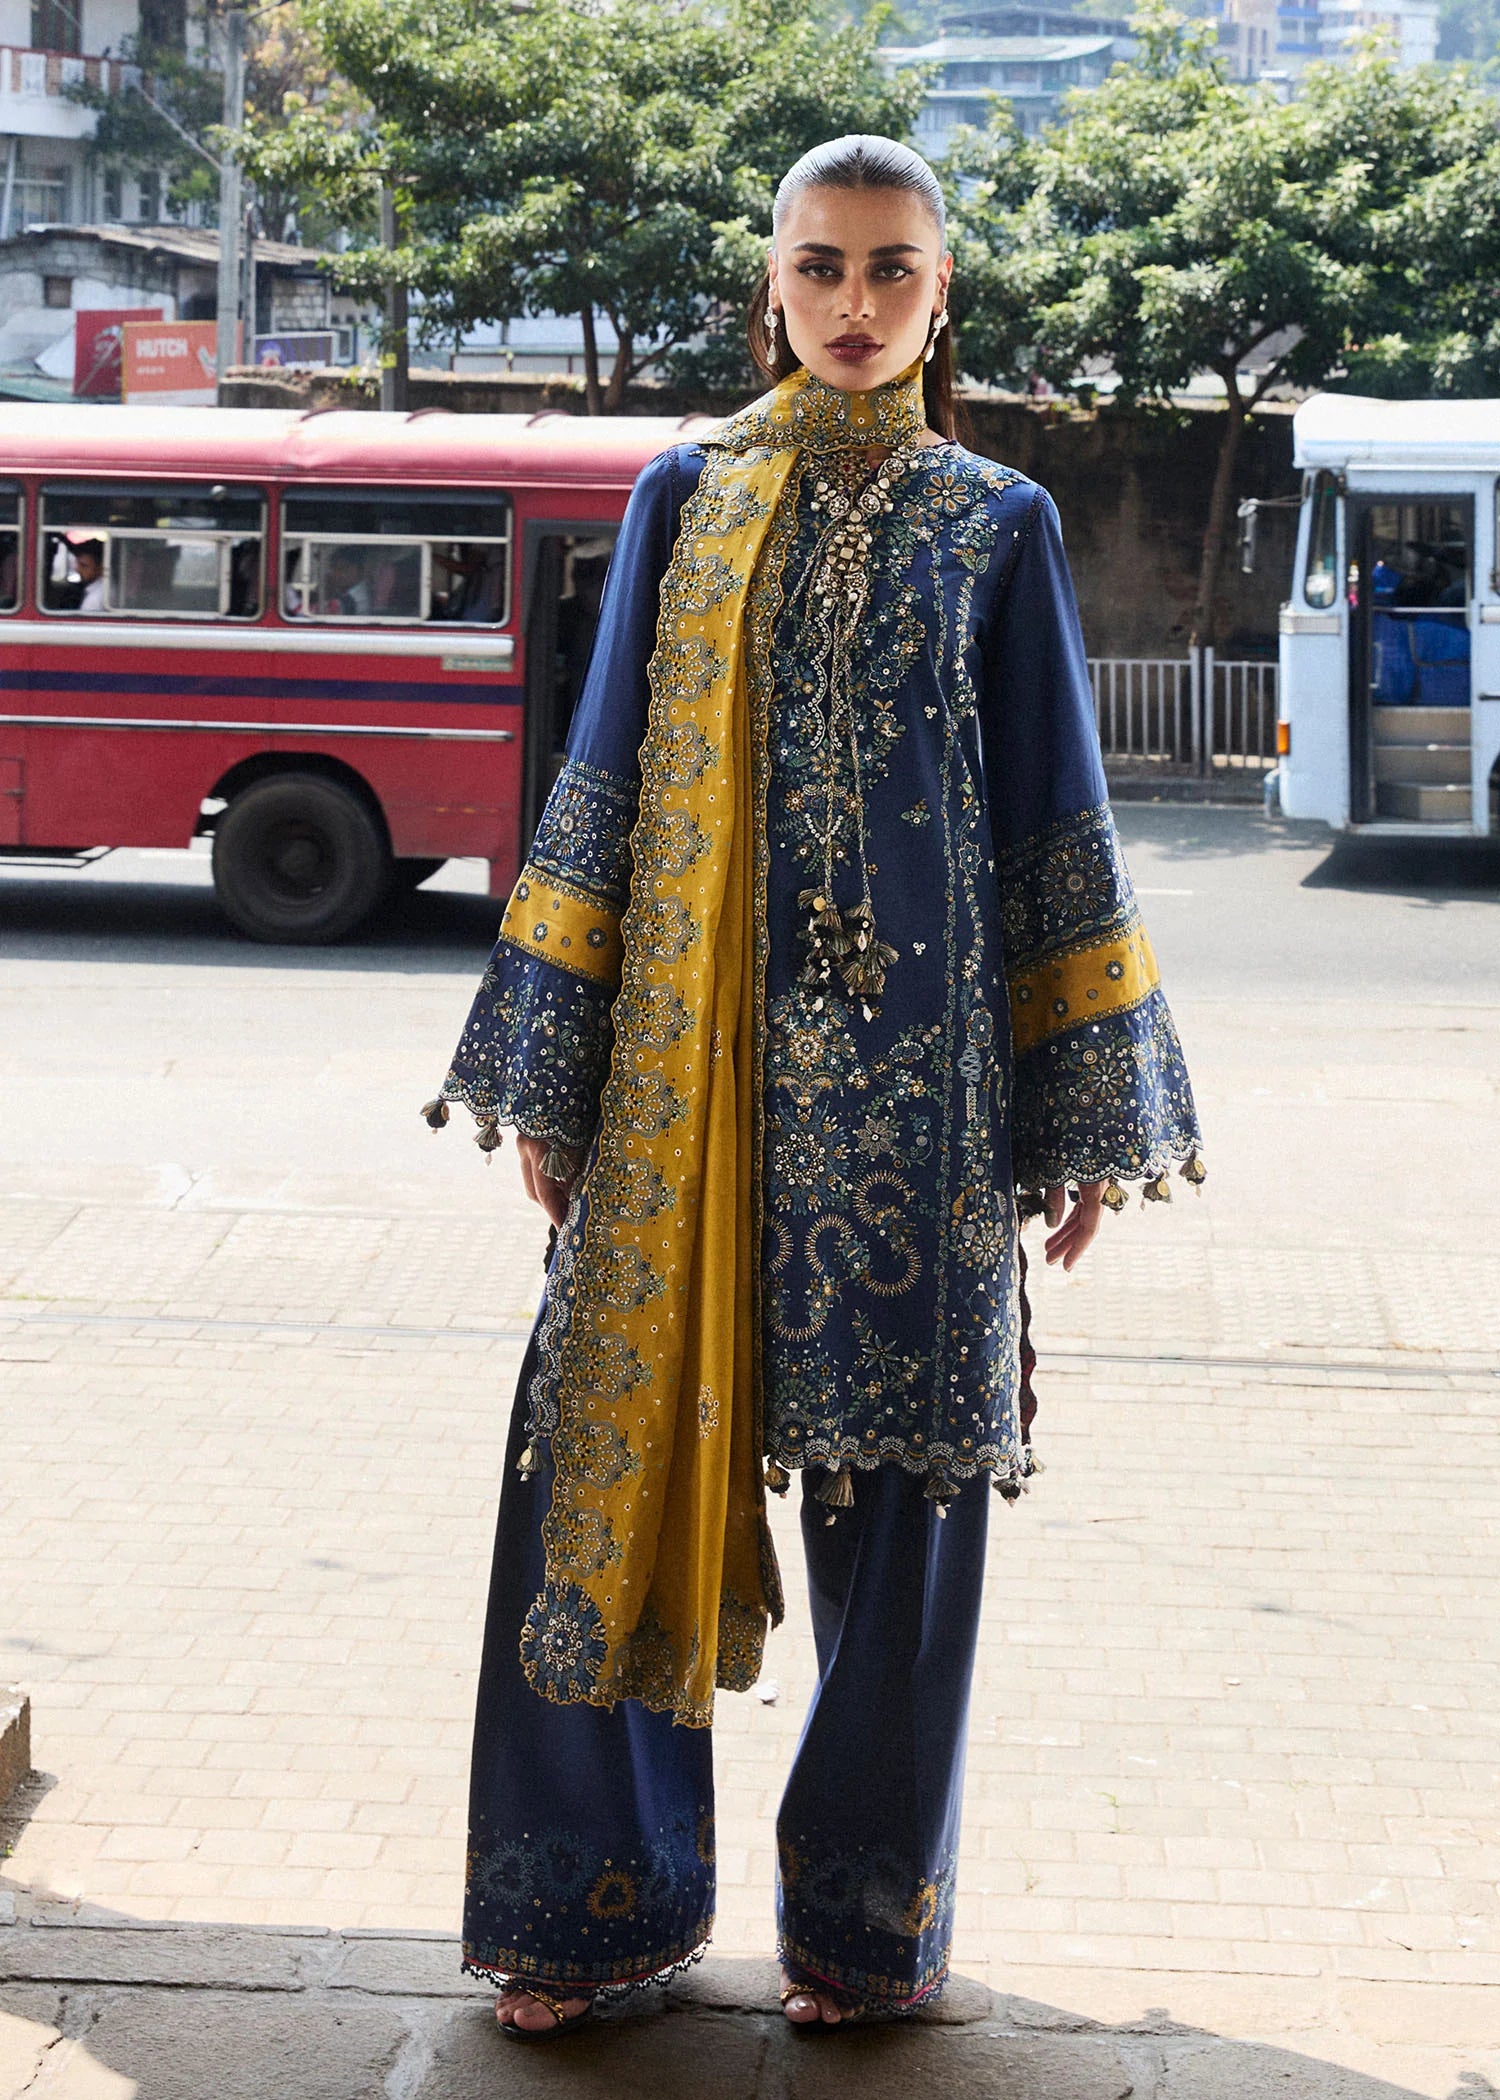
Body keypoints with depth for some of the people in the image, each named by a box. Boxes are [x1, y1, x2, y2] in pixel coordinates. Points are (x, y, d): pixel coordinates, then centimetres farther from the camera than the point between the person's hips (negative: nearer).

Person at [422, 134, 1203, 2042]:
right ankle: (597, 1897, 14)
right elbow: (607, 774, 8)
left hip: (907, 1066, -1)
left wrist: (1083, 1115, 2)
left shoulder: (994, 525, 7)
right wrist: (548, 1073, 2)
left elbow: (1055, 821, 7)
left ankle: (867, 1915, 18)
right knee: (615, 1442, -1)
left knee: (895, 1474, 3)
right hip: (685, 1054, 1)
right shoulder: (687, 496, 9)